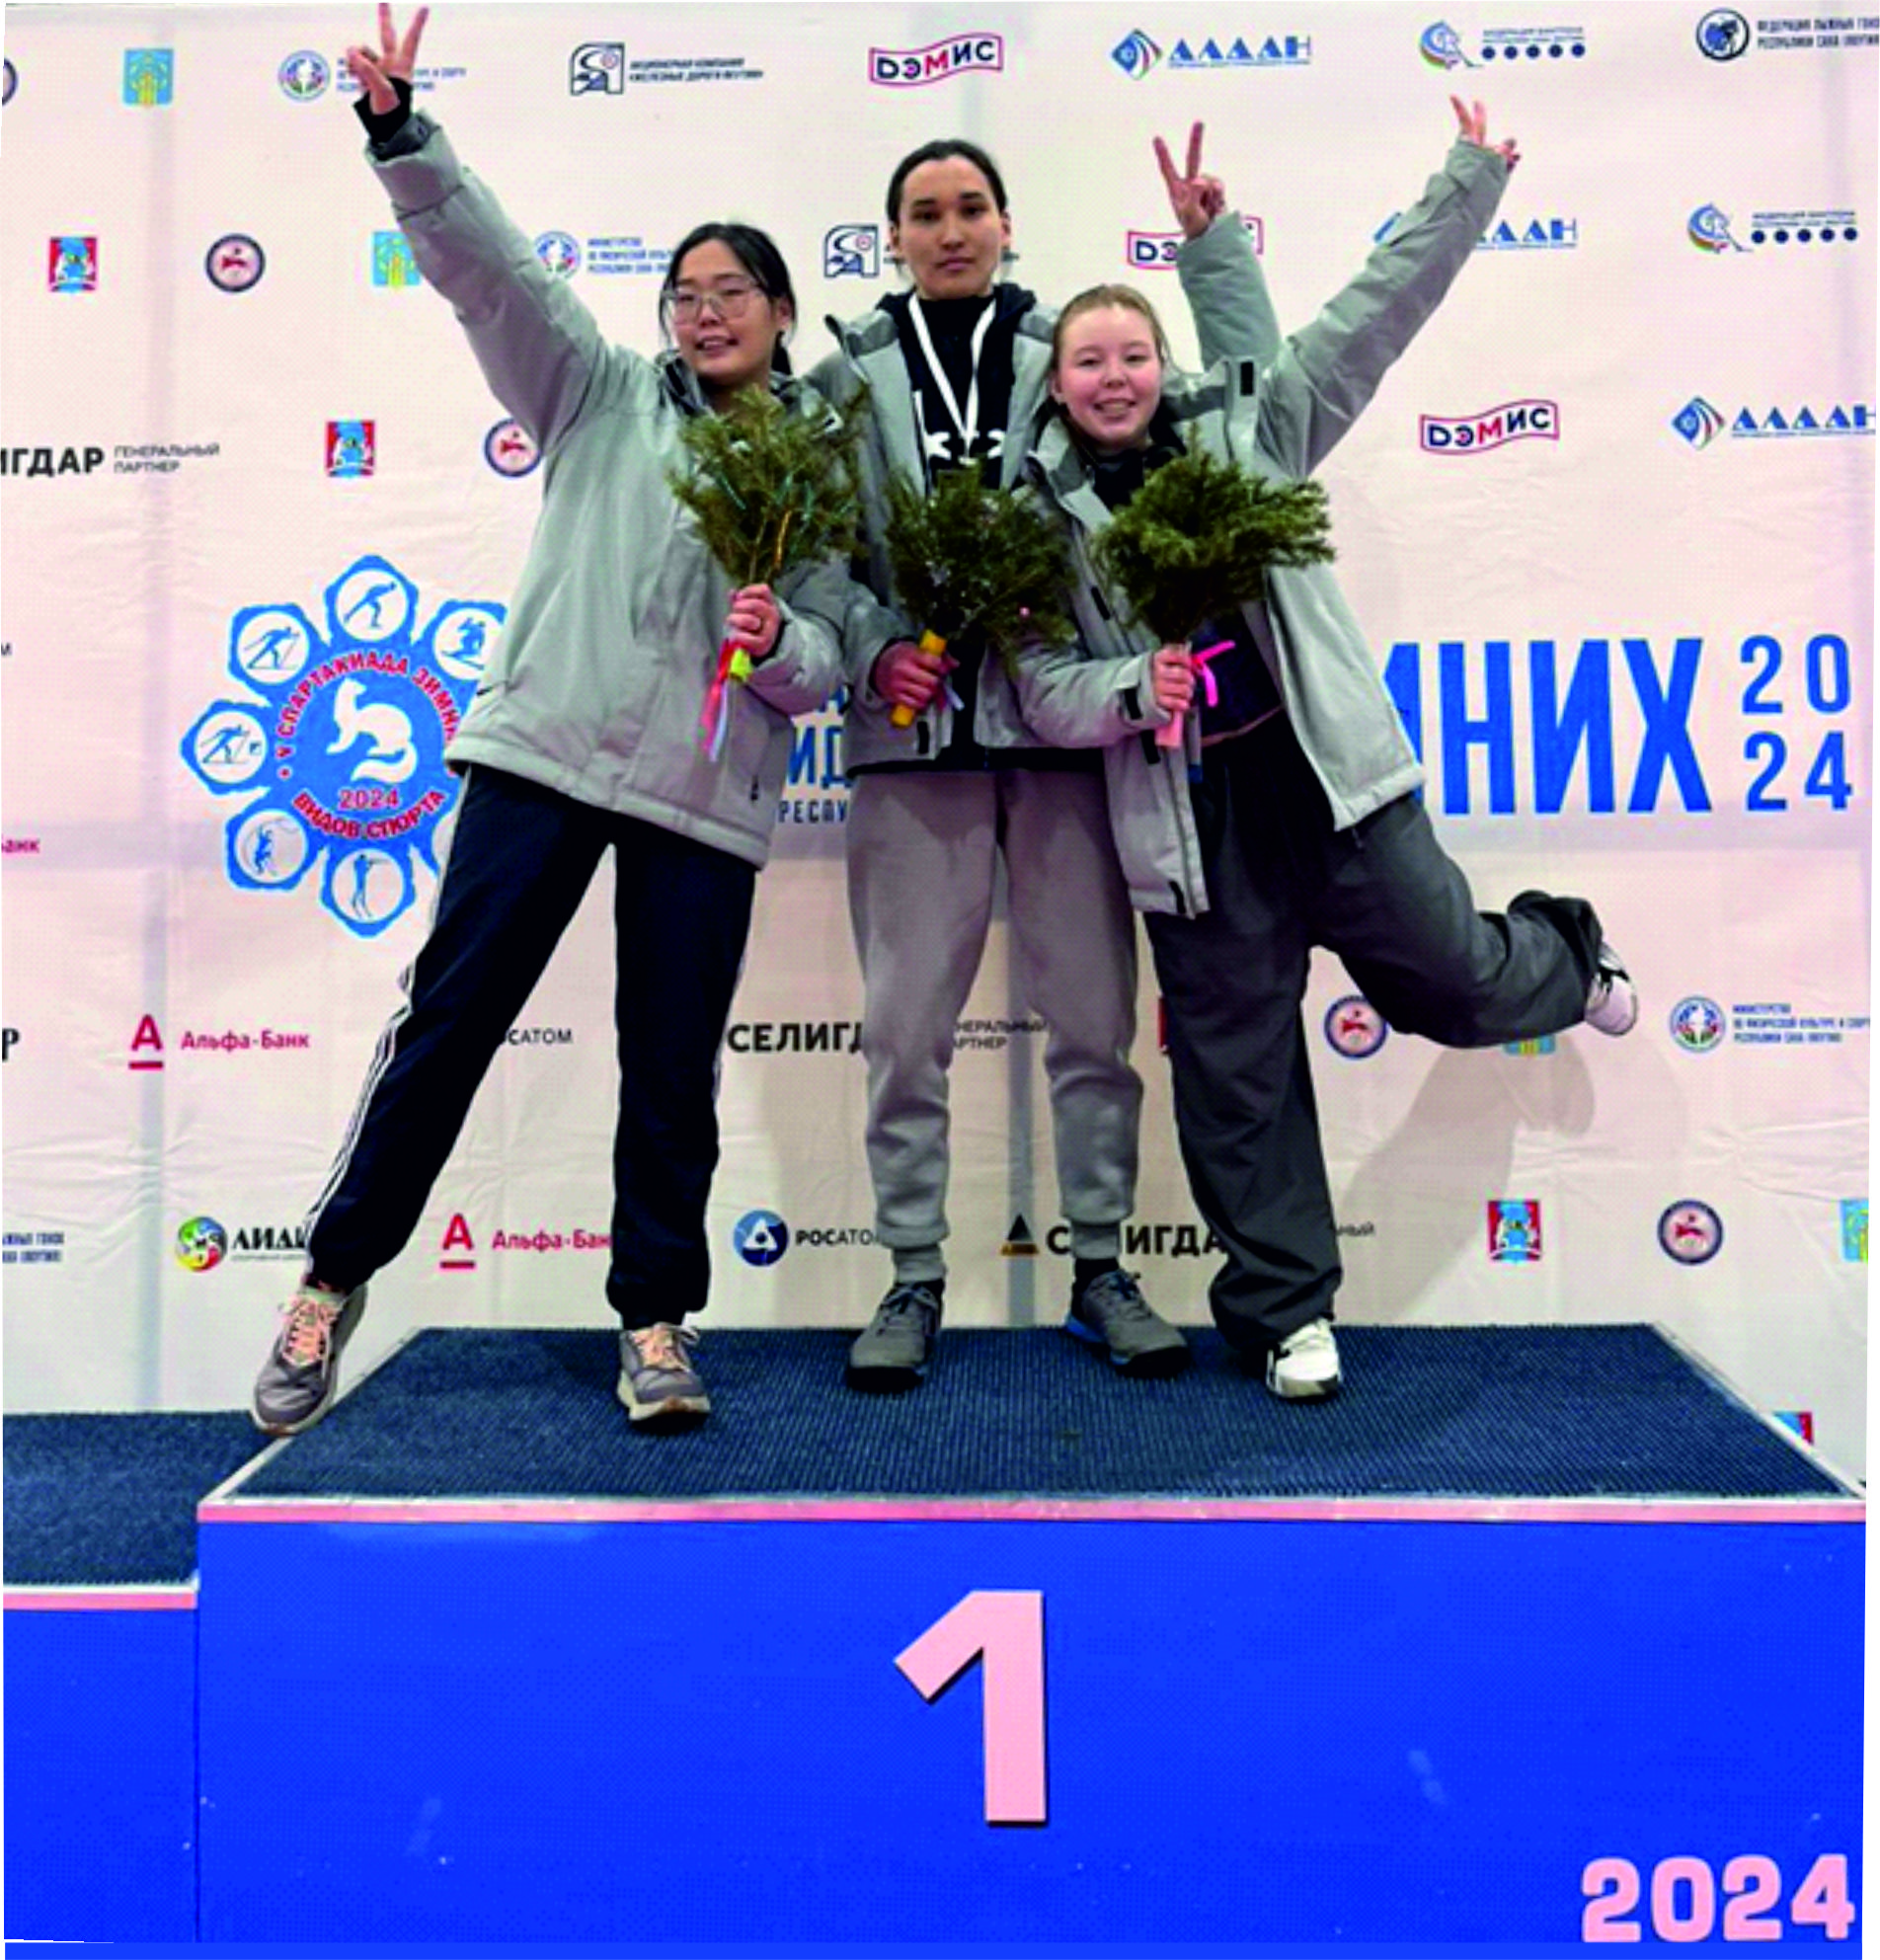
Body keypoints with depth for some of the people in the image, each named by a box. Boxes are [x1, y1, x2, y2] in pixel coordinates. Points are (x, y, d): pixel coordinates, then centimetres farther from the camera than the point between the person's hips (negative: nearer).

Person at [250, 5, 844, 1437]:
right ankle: (338, 1272, 17)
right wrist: (402, 135, -9)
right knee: (451, 1013, 1)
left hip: (708, 792, 1)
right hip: (544, 747, 0)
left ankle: (658, 1319, 19)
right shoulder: (604, 398, 13)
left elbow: (832, 662, 5)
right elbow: (491, 269, 3)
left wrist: (777, 641, -15)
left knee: (675, 1060, 3)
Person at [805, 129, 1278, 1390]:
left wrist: (1212, 244, 6)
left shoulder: (1071, 353, 13)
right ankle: (915, 1279, 14)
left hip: (1063, 720, 0)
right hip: (917, 727, 0)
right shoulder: (849, 377, 13)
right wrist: (876, 645, -10)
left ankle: (1101, 1268, 18)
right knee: (906, 1027, 1)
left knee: (1095, 1016, 3)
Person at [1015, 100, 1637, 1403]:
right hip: (1191, 818, 1)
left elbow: (1378, 311, 4)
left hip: (1330, 774, 0)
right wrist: (1131, 688, -19)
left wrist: (1469, 182, 1)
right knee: (1235, 1073, 6)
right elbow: (1042, 689, 0)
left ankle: (1565, 959, 43)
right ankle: (1285, 1309, 22)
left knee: (1459, 988, 4)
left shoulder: (1249, 431, 6)